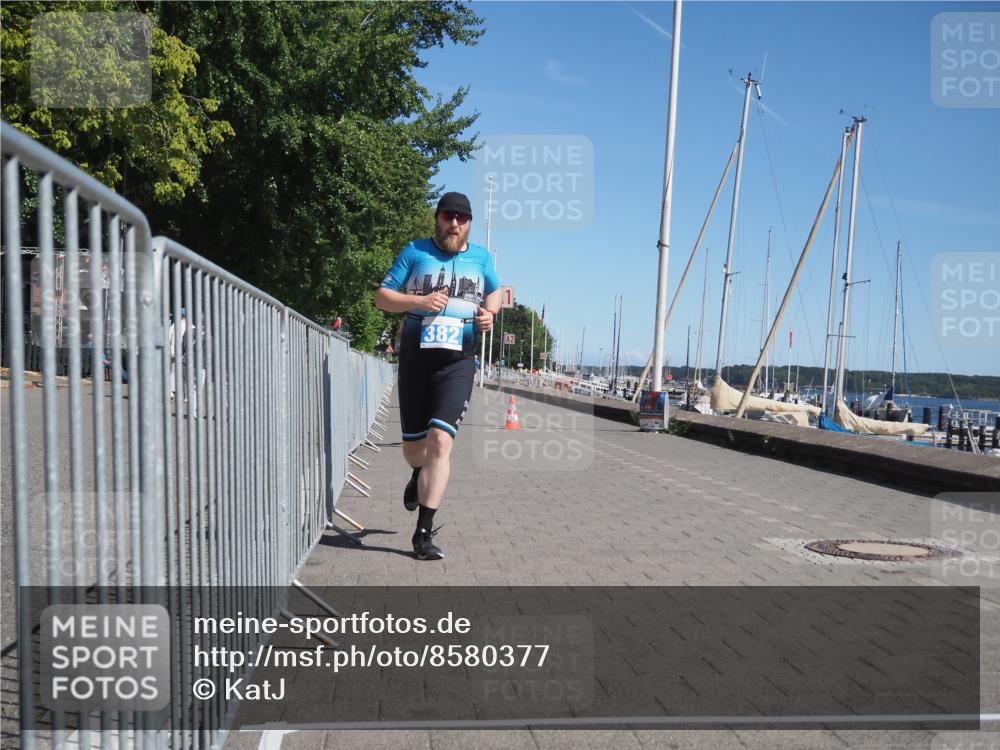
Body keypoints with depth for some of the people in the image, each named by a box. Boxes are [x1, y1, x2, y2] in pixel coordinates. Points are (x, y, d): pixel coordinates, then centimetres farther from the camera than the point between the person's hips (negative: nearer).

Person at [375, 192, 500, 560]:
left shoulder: (481, 257, 11)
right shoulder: (415, 251, 4)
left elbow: (494, 291, 28)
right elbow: (382, 297, 2)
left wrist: (489, 312, 5)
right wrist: (419, 301, -15)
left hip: (457, 364, 0)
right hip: (415, 360, 1)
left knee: (440, 439, -17)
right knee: (413, 447, 10)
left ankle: (424, 530, -11)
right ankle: (419, 475, 49)